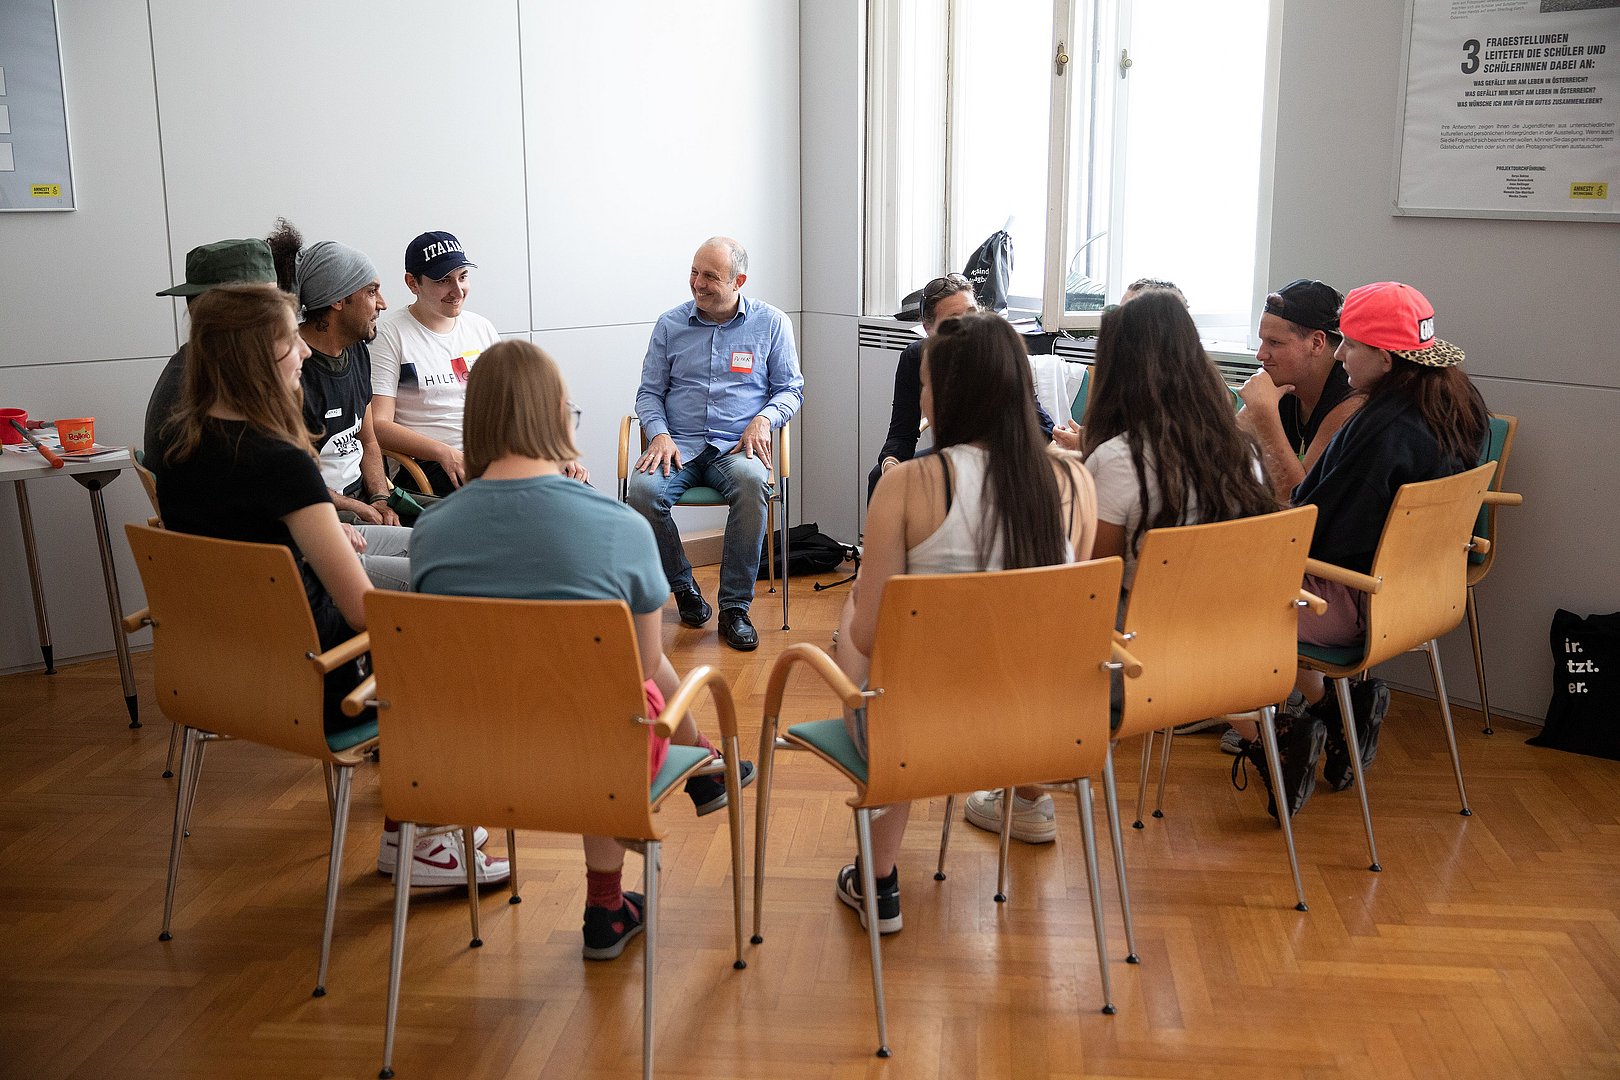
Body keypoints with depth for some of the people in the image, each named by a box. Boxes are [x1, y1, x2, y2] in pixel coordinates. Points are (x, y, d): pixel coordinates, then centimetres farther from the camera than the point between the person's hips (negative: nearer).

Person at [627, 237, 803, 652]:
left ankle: (735, 608, -27)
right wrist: (659, 434, -6)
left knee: (751, 482, -38)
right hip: (679, 445, 2)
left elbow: (791, 388, 11)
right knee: (643, 489, -32)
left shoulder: (771, 323, 8)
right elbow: (649, 392, 14)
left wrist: (764, 418, -10)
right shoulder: (670, 324, 11)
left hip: (737, 446, -1)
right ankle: (683, 586, -6)